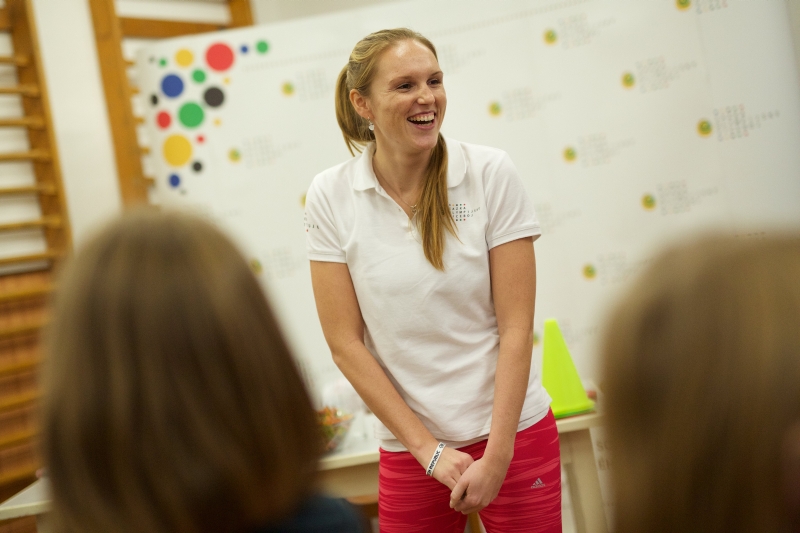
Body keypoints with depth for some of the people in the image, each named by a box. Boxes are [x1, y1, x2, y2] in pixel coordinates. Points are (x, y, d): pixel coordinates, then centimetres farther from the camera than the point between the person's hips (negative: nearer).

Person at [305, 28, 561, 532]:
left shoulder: (491, 173, -8)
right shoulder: (331, 196, -7)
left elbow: (516, 327, -8)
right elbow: (345, 342, -6)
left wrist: (497, 455, -12)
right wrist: (429, 450, -8)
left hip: (515, 432, 0)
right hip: (408, 448, 1)